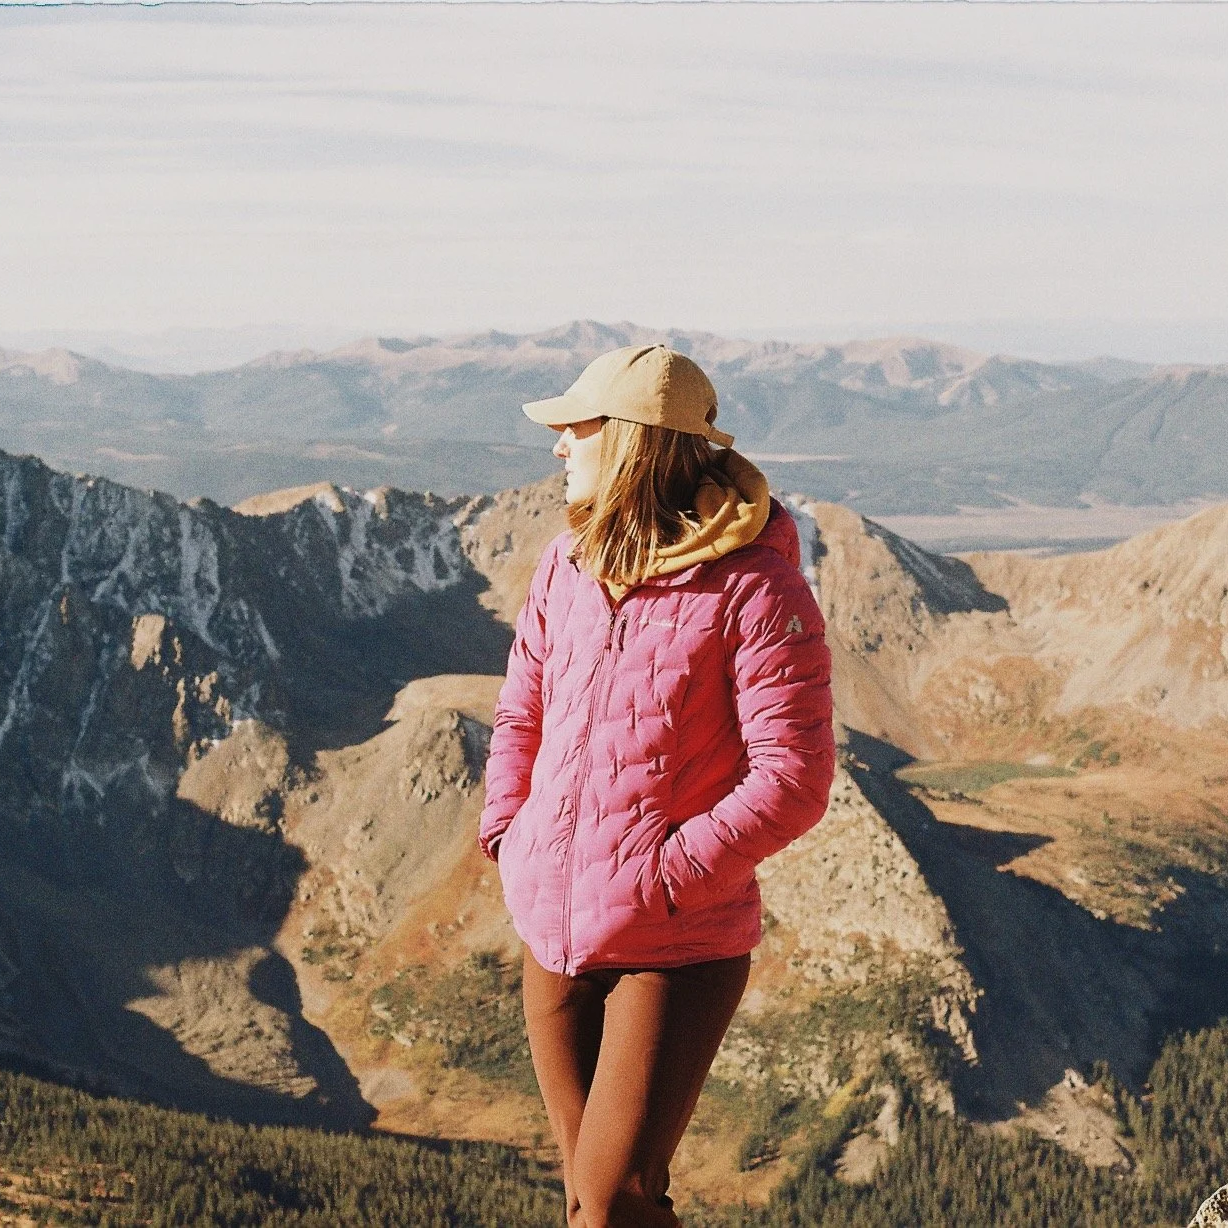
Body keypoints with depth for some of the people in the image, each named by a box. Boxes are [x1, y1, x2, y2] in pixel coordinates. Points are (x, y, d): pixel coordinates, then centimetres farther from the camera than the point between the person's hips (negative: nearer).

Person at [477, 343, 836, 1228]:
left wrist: (669, 875, -20)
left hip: (678, 948, -7)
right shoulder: (571, 561, 5)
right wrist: (504, 826, 4)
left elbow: (793, 781, -18)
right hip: (552, 931, 7)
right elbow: (523, 709, 19)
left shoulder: (754, 588, -16)